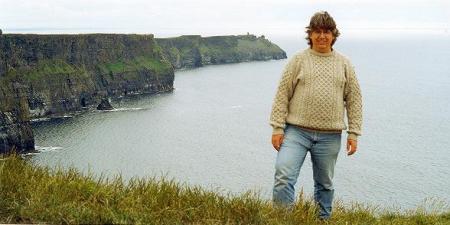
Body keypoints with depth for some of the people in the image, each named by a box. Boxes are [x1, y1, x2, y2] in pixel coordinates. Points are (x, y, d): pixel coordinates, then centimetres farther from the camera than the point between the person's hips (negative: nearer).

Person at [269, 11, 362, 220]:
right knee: (283, 176, -16)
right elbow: (282, 95, 1)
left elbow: (354, 100, 10)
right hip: (296, 131, -2)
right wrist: (277, 128, -6)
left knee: (325, 184, 12)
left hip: (329, 136, 2)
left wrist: (353, 133, 5)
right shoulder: (298, 60, 2)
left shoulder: (344, 64, 9)